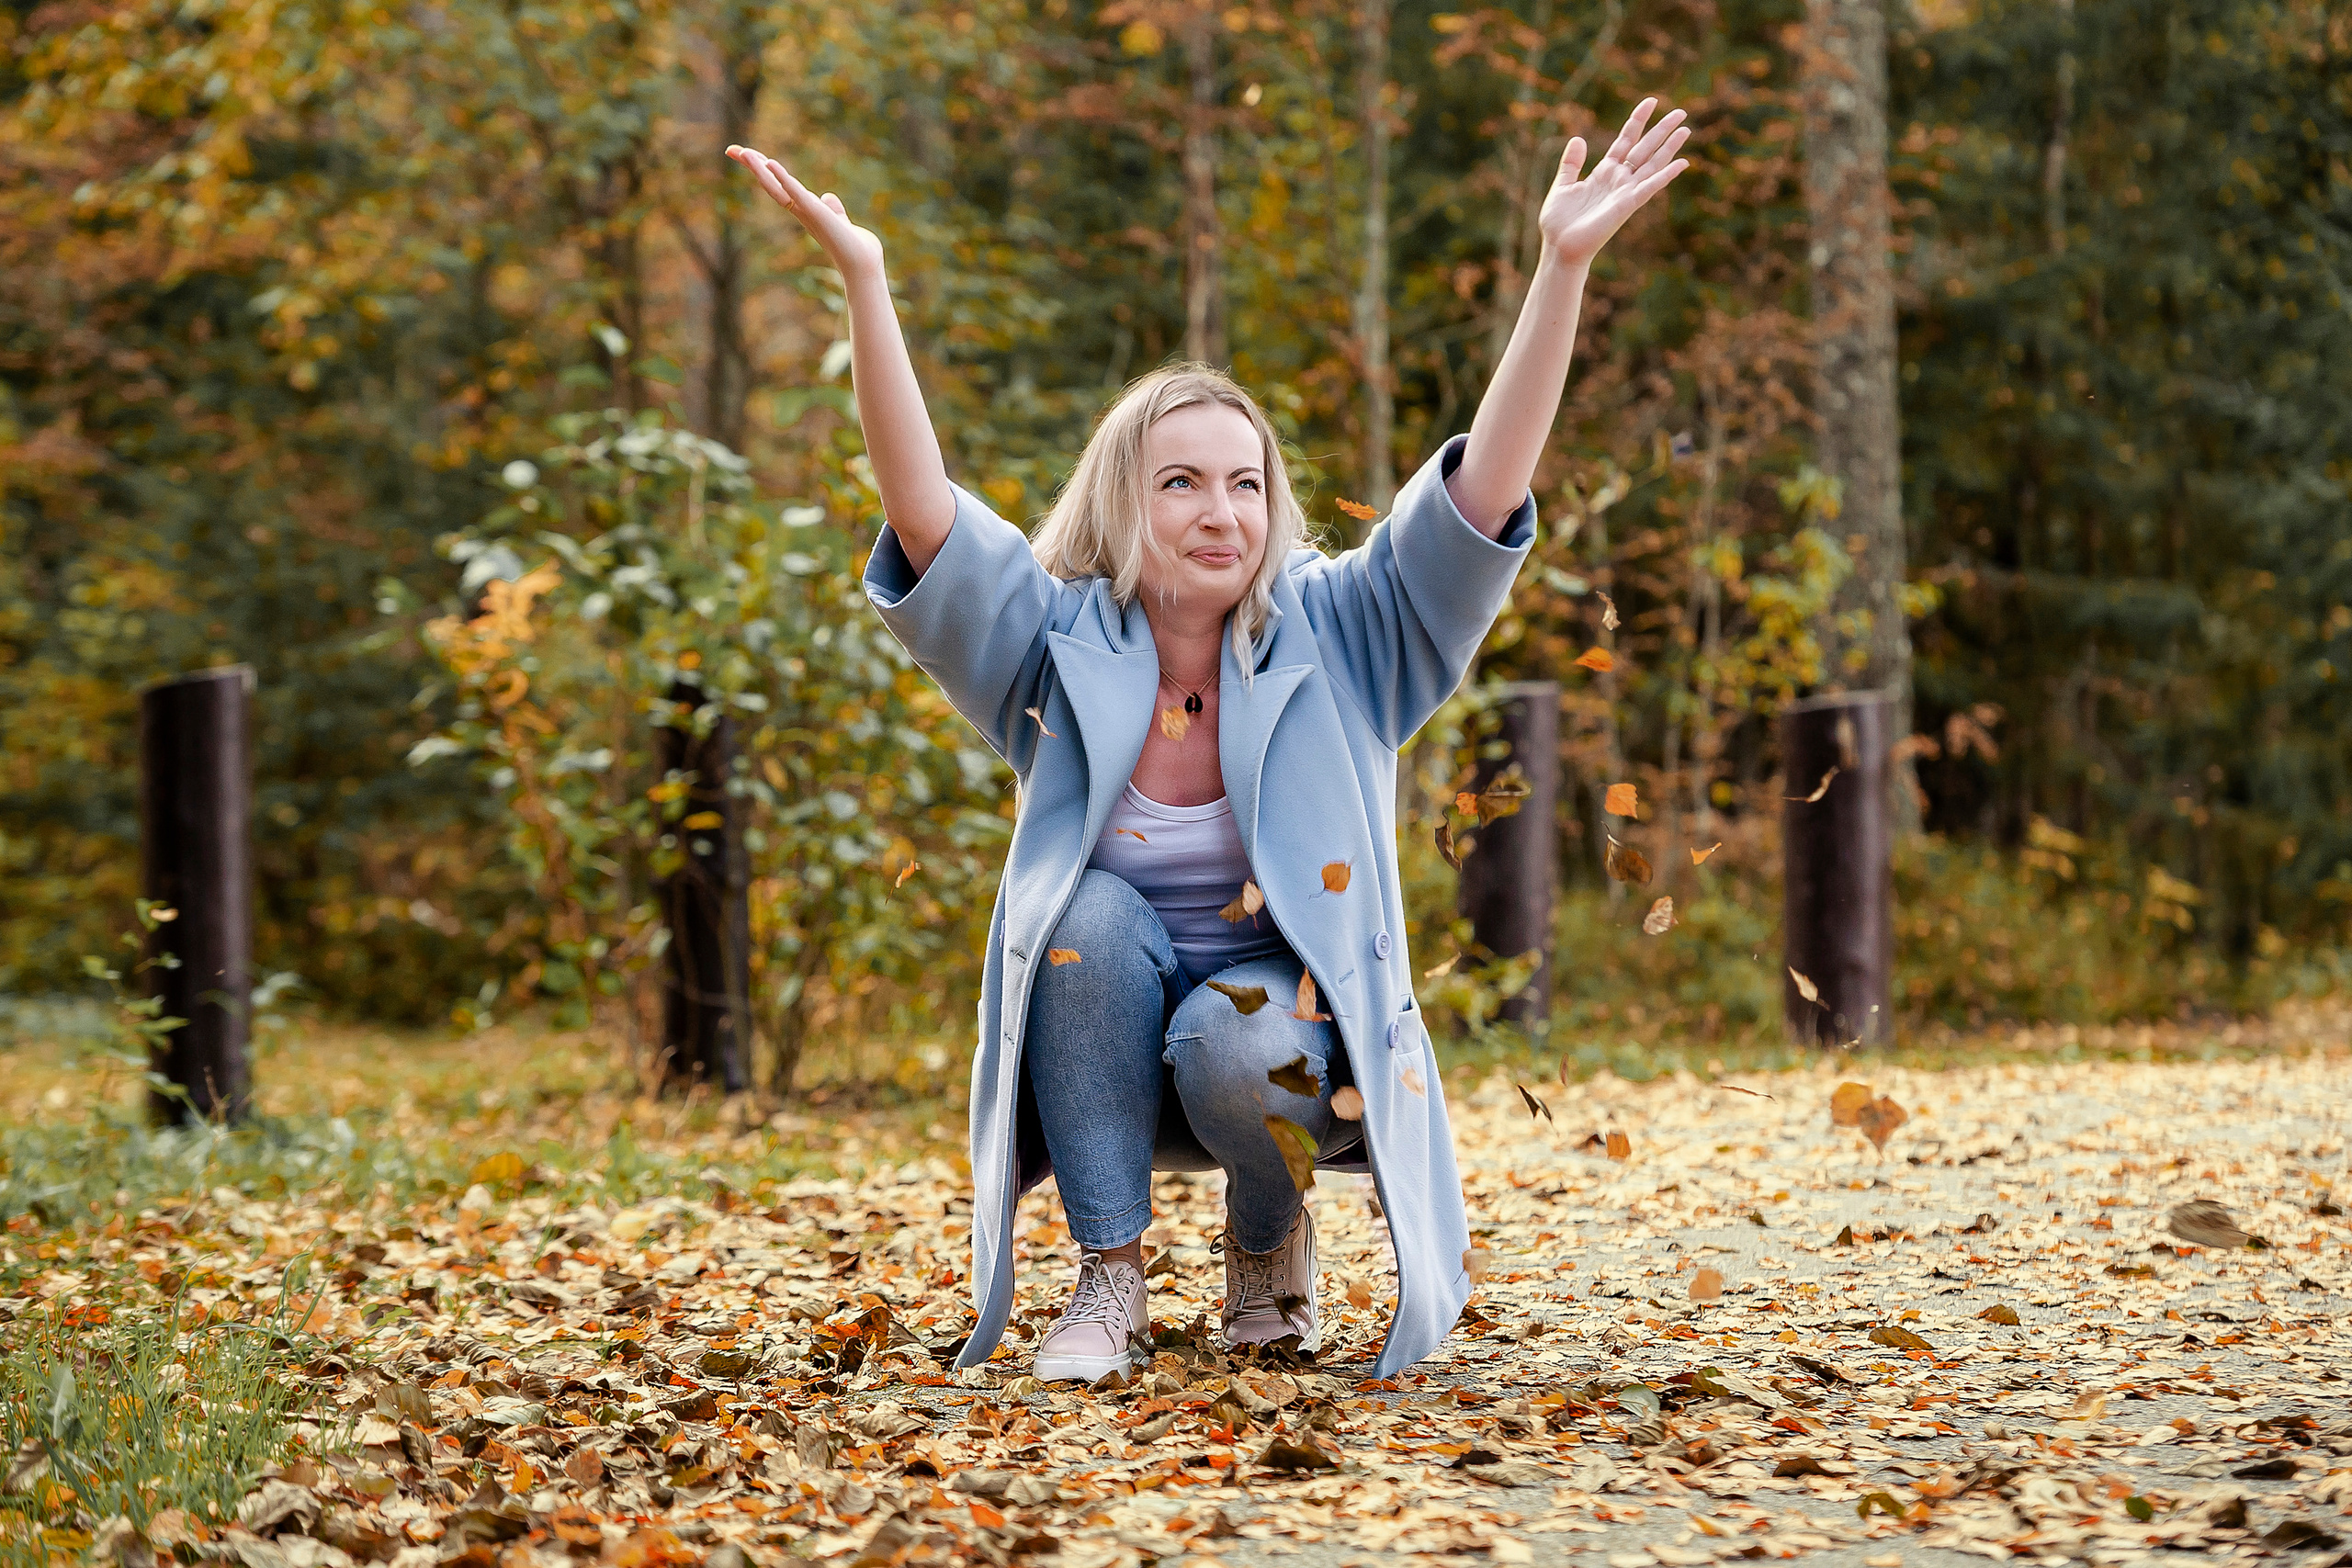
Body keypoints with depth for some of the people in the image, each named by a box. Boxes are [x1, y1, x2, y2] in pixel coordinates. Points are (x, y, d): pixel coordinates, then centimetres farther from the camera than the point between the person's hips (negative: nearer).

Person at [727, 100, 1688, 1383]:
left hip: (1289, 1023, -1)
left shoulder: (1333, 641, -8)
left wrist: (1563, 268, -30)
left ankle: (1271, 1241, 2)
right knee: (1094, 914, -29)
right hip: (1101, 1048, 1)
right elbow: (921, 504, -21)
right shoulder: (1060, 646, -7)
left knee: (1235, 1044, -33)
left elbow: (1485, 487, -19)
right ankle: (1109, 1276, -16)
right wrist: (862, 280, -33)